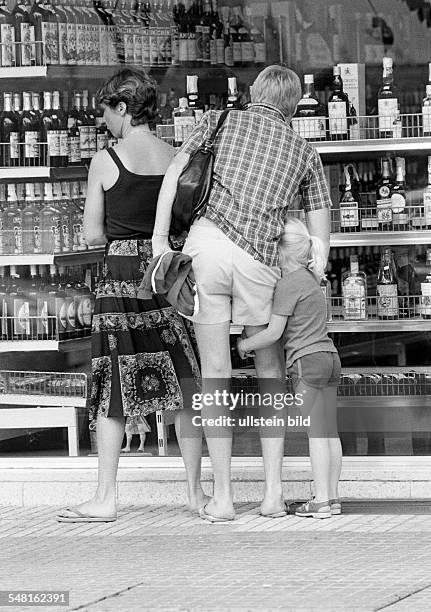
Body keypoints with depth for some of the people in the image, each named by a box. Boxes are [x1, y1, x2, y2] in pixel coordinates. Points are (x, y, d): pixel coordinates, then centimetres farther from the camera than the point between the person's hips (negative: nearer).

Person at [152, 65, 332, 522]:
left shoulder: (220, 121, 16)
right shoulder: (304, 153, 19)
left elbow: (174, 173, 2)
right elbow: (319, 240, 17)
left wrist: (160, 239, -2)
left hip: (205, 241, -1)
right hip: (257, 260, 1)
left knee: (214, 376, 4)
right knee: (270, 372, 16)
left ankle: (222, 497, 3)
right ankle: (273, 490, 10)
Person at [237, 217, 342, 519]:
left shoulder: (288, 284, -10)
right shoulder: (310, 279, 18)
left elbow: (273, 332, -12)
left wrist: (245, 345, 3)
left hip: (308, 360, -9)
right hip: (330, 357, 9)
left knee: (315, 431, -8)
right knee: (330, 430, 8)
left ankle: (321, 500, -8)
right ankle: (332, 497, 10)